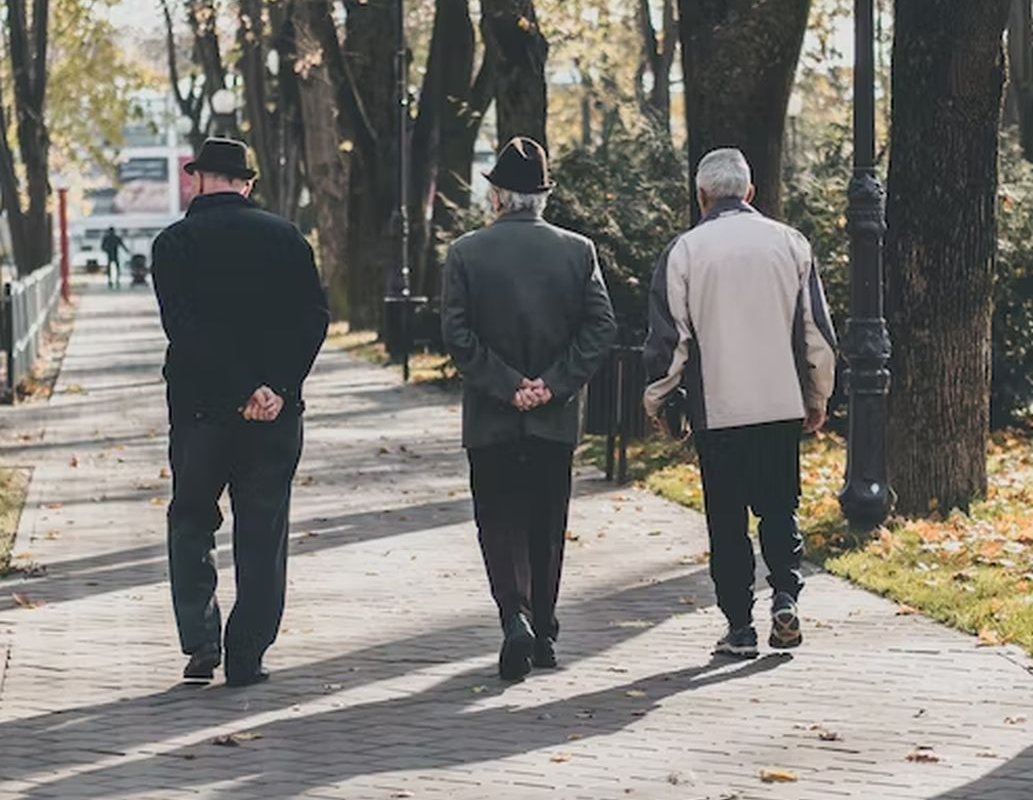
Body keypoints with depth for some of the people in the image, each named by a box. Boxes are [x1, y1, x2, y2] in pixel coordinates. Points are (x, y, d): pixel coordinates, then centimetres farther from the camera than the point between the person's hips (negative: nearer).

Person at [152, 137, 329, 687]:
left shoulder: (174, 244, -4)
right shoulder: (284, 237, 3)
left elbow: (185, 330, -14)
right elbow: (315, 317, -5)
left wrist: (244, 391, -15)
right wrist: (280, 389, -9)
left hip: (200, 408, -1)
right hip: (278, 414, 2)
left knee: (191, 525, 14)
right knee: (262, 534, 8)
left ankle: (200, 643, 3)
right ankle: (247, 657, 8)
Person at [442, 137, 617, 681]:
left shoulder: (466, 253, -5)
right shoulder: (578, 251, -1)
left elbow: (456, 333, -11)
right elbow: (601, 326, -6)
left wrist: (506, 386, -9)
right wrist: (553, 385, -8)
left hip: (490, 418, -2)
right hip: (556, 418, 2)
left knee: (500, 523, 5)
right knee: (547, 524, 14)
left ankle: (516, 619, -15)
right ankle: (544, 633, 19)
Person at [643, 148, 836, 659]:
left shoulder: (684, 252, -4)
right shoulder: (790, 243, 4)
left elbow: (669, 337, -3)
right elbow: (817, 329, 6)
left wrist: (656, 399, 12)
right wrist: (818, 397, 17)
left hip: (716, 407, -2)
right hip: (782, 404, 2)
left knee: (726, 519, 5)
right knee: (778, 507, 13)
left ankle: (739, 625, 5)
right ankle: (785, 597, -6)